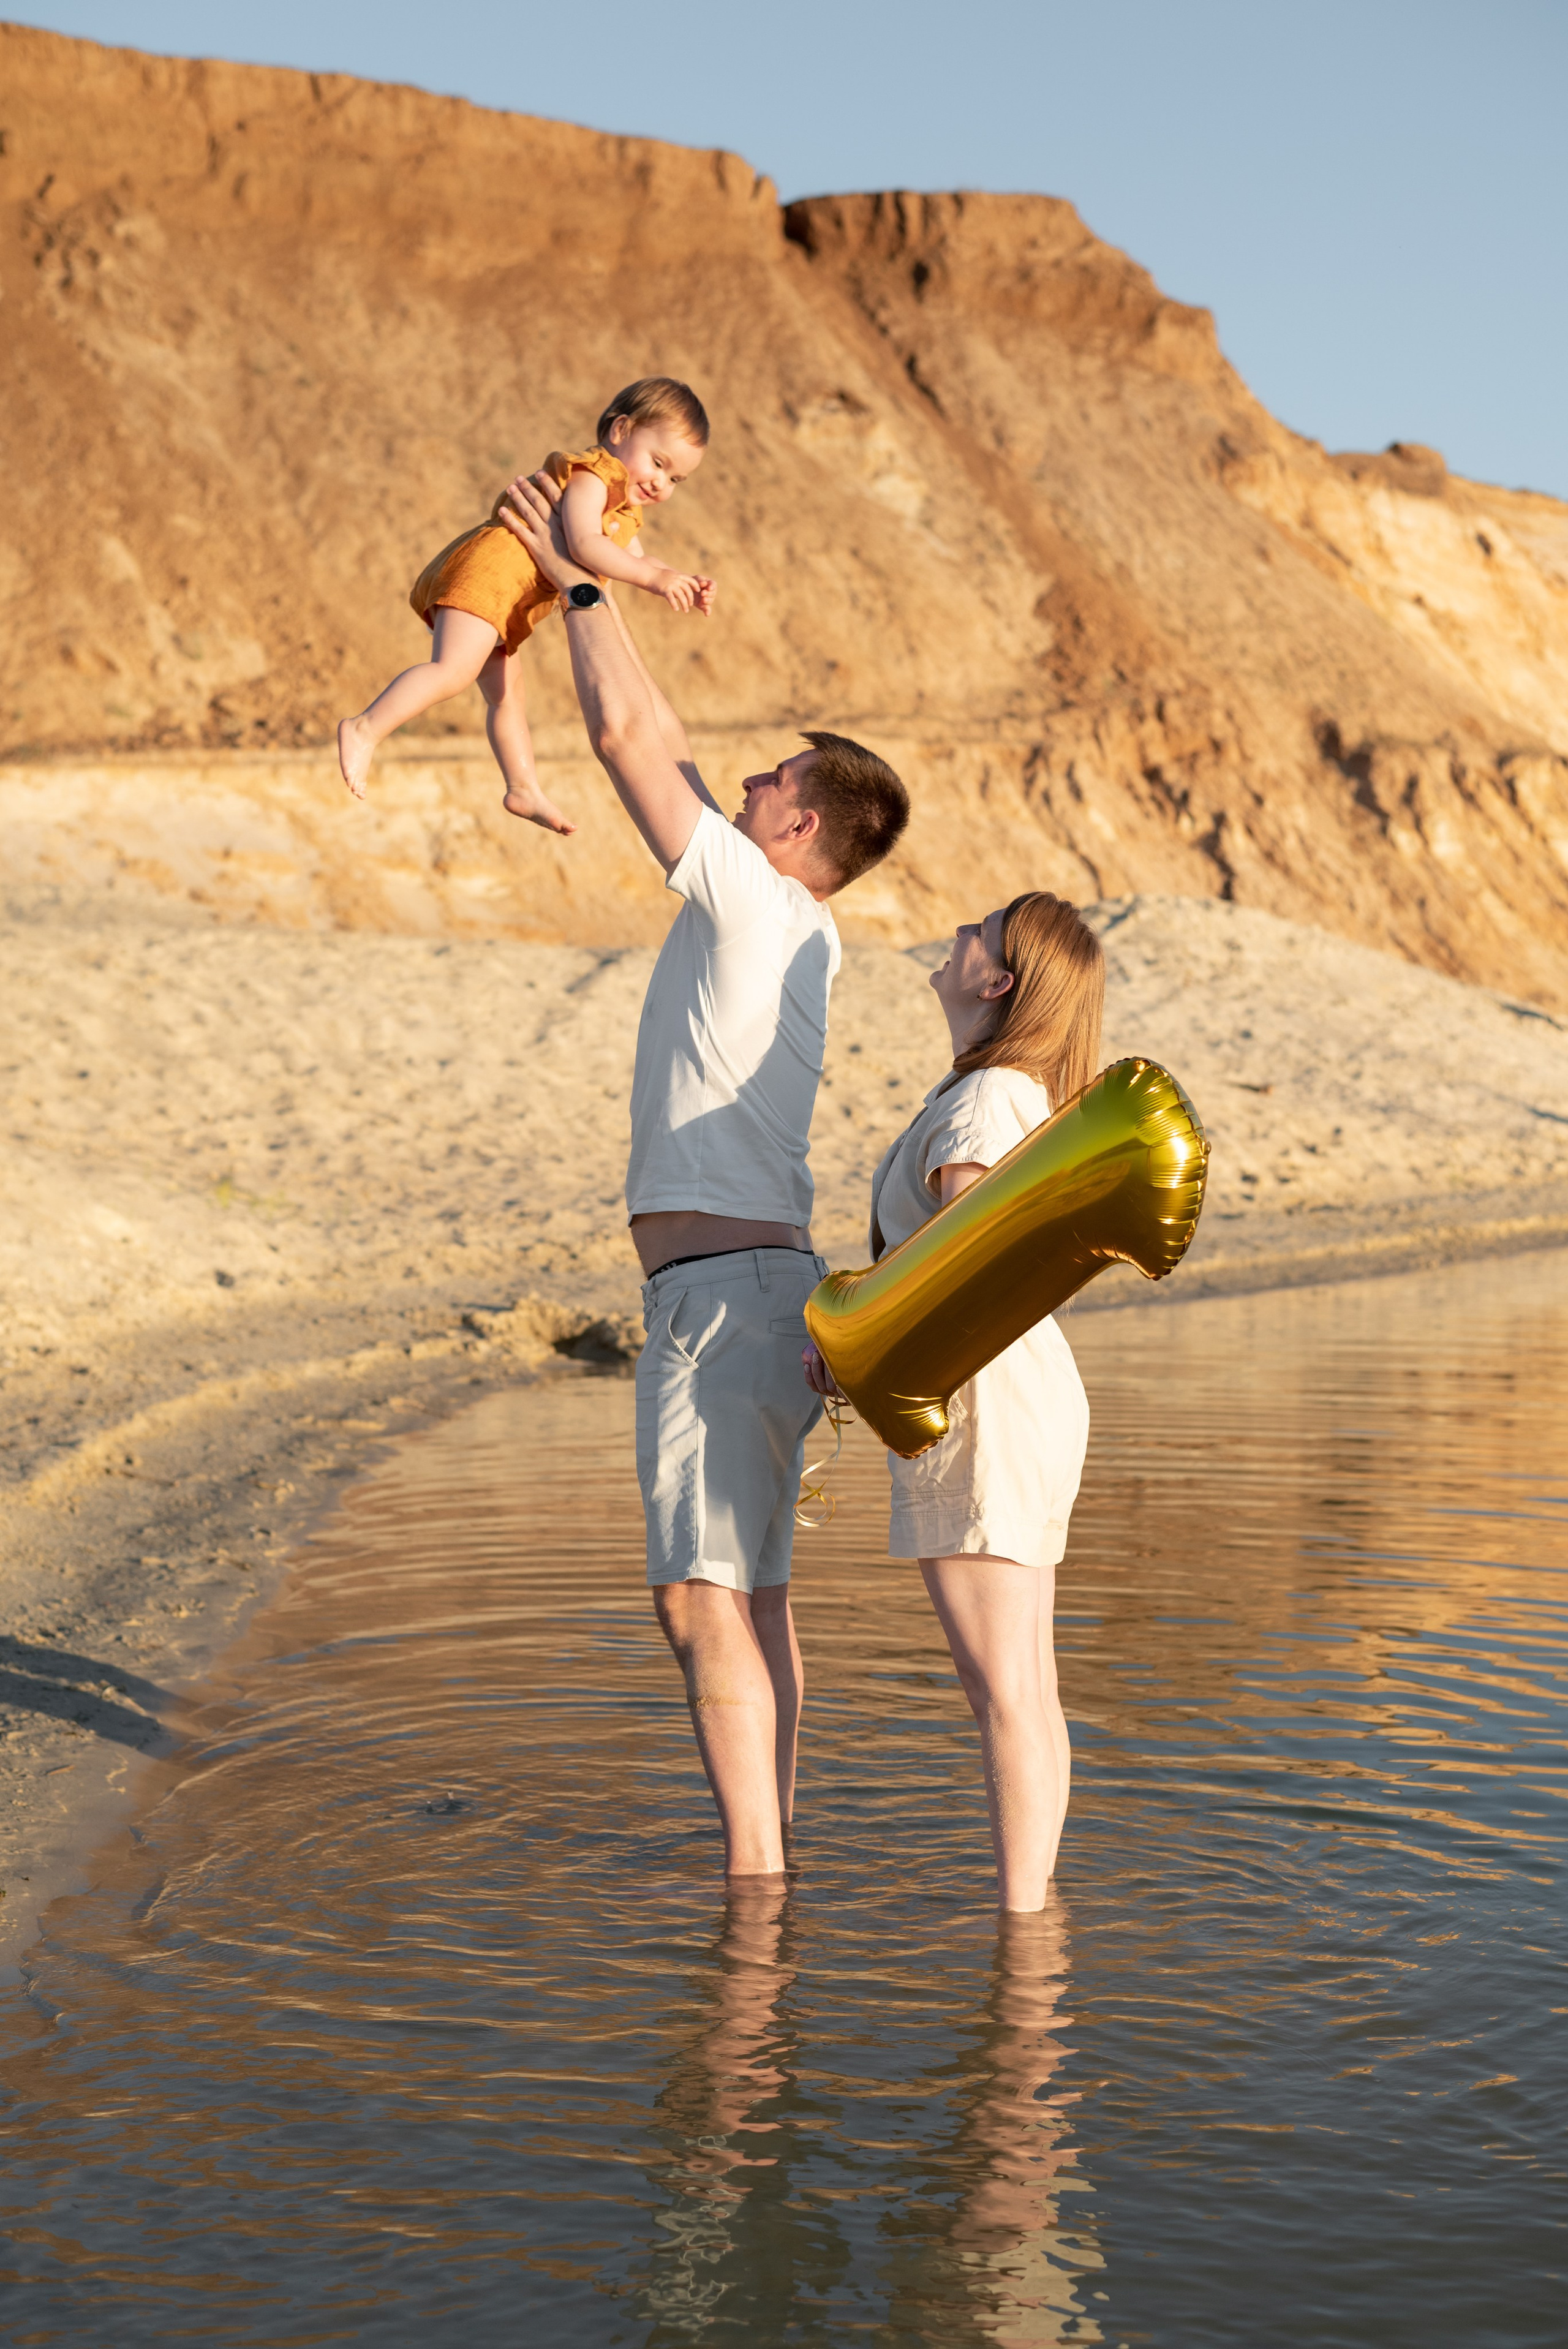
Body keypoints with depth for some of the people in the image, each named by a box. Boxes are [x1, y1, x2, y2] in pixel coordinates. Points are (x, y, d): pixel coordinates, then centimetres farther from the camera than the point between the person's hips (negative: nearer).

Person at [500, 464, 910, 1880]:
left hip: (724, 1287, -10)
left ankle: (753, 1873, -11)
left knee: (705, 1590, -12)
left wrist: (579, 581, 3)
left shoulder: (753, 899, -9)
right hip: (753, 1285, 10)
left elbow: (625, 735, -10)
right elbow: (660, 742, 23)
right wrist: (583, 576, 26)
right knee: (750, 1592, 14)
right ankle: (769, 1849, 22)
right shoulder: (793, 927, 15)